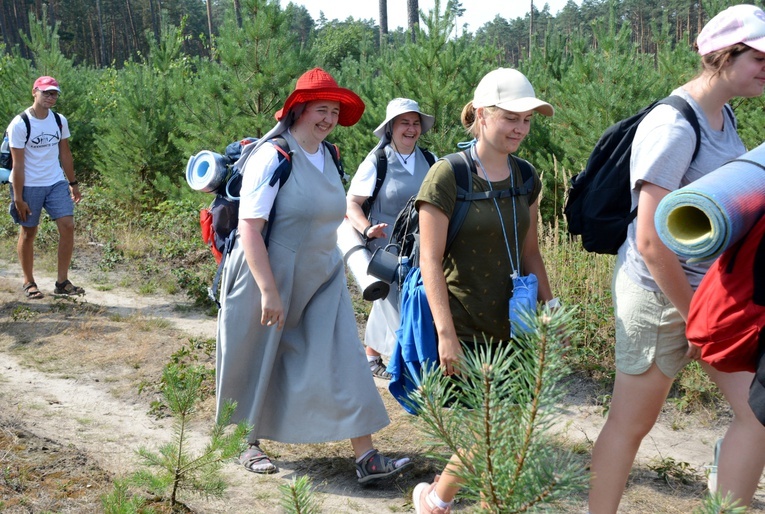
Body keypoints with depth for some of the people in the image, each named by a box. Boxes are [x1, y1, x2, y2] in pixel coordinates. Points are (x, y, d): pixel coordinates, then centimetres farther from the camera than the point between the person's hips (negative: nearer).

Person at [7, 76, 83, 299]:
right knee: (28, 232, 5)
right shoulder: (19, 124, -14)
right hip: (29, 186, -4)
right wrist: (18, 198, -15)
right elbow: (18, 164, -14)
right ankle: (29, 283, 19)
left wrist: (73, 184, 11)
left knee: (67, 226, -7)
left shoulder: (60, 121, 2)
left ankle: (62, 281, 1)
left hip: (57, 183, 5)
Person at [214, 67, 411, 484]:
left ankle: (366, 458, 1)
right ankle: (249, 444, 32)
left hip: (321, 280, 6)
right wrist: (269, 291, -24)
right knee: (257, 365, 10)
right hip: (269, 278, -6)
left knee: (342, 362, -1)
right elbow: (249, 228, -22)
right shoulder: (272, 156, -18)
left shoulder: (328, 157, 6)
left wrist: (335, 268, 19)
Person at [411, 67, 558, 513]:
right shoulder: (447, 176, -11)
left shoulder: (525, 178, 7)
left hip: (512, 326, 6)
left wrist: (550, 307, 7)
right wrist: (446, 334, -18)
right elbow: (430, 261, -13)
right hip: (466, 329, -6)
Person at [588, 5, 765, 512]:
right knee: (631, 424, 6)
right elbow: (651, 243, -25)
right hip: (660, 293, -9)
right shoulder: (674, 127, -21)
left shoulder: (723, 115, 8)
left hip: (712, 290, 9)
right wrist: (694, 315, -14)